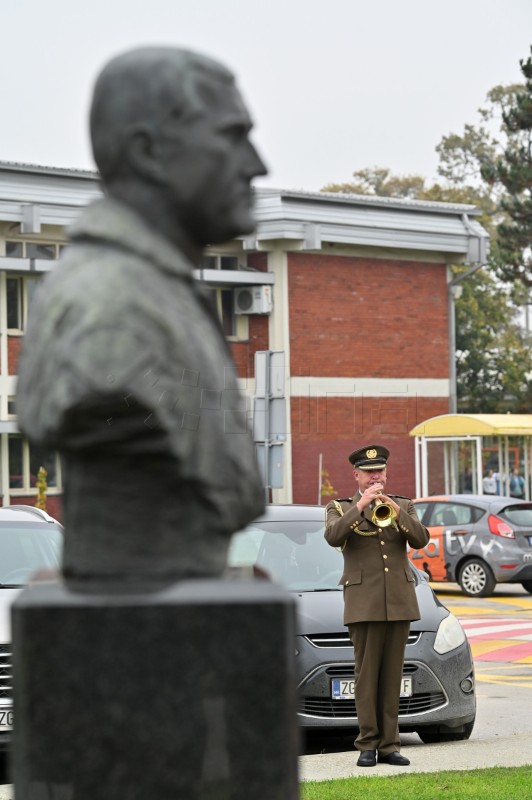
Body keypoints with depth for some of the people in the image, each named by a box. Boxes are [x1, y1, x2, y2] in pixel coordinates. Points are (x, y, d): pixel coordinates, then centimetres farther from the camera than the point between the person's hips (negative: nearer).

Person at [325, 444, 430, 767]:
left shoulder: (403, 506, 14)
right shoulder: (340, 508, 8)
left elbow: (421, 539, -4)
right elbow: (333, 537, -14)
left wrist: (398, 513, -20)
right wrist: (360, 507, -23)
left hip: (399, 600, 3)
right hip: (364, 602, -3)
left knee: (392, 675, 3)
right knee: (366, 673, -5)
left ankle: (389, 744, 5)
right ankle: (368, 744, -2)